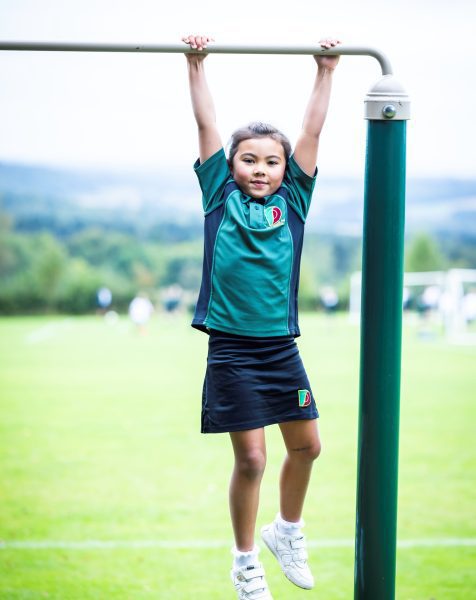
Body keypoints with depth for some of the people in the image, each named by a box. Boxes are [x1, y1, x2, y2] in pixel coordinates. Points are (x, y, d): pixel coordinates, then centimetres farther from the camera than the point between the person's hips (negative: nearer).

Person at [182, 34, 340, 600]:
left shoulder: (292, 200, 6)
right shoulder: (220, 195, 1)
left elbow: (312, 129, 7)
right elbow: (206, 125, 2)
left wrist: (326, 71, 8)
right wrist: (196, 63, 2)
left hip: (282, 346, 4)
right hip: (231, 348, -3)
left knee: (306, 445, 12)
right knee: (250, 458, -2)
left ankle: (287, 530, 36)